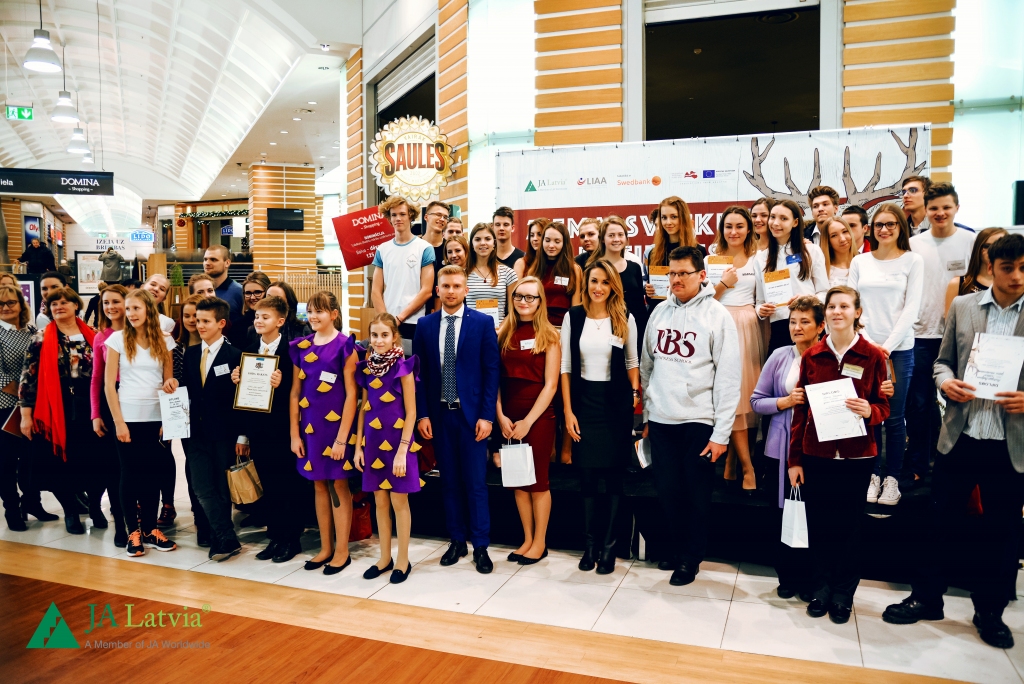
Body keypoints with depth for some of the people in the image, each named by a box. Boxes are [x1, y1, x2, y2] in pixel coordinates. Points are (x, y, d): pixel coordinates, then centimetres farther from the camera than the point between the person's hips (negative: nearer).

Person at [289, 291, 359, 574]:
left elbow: (351, 394, -11)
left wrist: (342, 437, -14)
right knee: (319, 486, 13)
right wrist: (294, 433, 4)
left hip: (336, 424, -5)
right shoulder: (301, 347, 6)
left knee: (339, 485, 5)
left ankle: (342, 551, 17)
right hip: (310, 426, 5)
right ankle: (325, 548, 26)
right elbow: (295, 392, 8)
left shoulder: (344, 346, -9)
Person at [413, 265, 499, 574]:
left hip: (471, 414, -3)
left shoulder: (483, 323, -3)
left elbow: (491, 371, -5)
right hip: (439, 414, 3)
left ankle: (480, 546, 13)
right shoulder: (425, 325, 6)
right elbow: (420, 373, 6)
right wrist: (422, 414, 0)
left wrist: (487, 415, -10)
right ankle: (456, 541, 24)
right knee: (449, 481, 11)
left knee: (475, 482, 2)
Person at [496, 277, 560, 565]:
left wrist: (528, 421, -11)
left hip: (538, 416, -3)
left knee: (538, 479, 4)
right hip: (508, 418, 4)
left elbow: (551, 385, -8)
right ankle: (527, 539, 23)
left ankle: (540, 542, 18)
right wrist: (501, 416, -8)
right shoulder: (503, 334, 5)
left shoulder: (549, 336, -3)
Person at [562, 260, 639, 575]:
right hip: (584, 402, 0)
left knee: (614, 475, 5)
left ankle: (608, 546, 17)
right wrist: (568, 410, -3)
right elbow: (566, 367, 1)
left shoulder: (625, 319, 0)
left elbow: (632, 362, 10)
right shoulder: (573, 316, 0)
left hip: (616, 403, 0)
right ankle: (589, 545, 18)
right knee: (587, 475, 5)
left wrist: (634, 393, -5)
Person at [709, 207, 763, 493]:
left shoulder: (757, 260, 11)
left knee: (750, 392, 1)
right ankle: (747, 467, -4)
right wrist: (723, 284, -11)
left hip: (750, 327, 3)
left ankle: (731, 461, 14)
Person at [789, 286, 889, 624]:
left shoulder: (873, 356, -2)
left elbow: (883, 407, 3)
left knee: (848, 526, 8)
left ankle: (843, 595, 23)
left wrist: (870, 411, -21)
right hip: (816, 454, 1)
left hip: (856, 456, -1)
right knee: (818, 524, 8)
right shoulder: (812, 356, 3)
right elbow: (800, 410, 5)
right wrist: (794, 458, 3)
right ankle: (820, 589, 24)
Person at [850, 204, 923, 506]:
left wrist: (888, 345, -12)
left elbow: (911, 308, -3)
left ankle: (892, 478, 14)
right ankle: (873, 475, 16)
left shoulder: (913, 261, 2)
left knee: (894, 417, 2)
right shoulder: (859, 261, 9)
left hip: (899, 348, -2)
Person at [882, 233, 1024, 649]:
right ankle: (927, 598, 27)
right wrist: (946, 381, -11)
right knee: (940, 521, 11)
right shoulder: (962, 307, 4)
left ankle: (990, 611, 30)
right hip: (960, 437, 1)